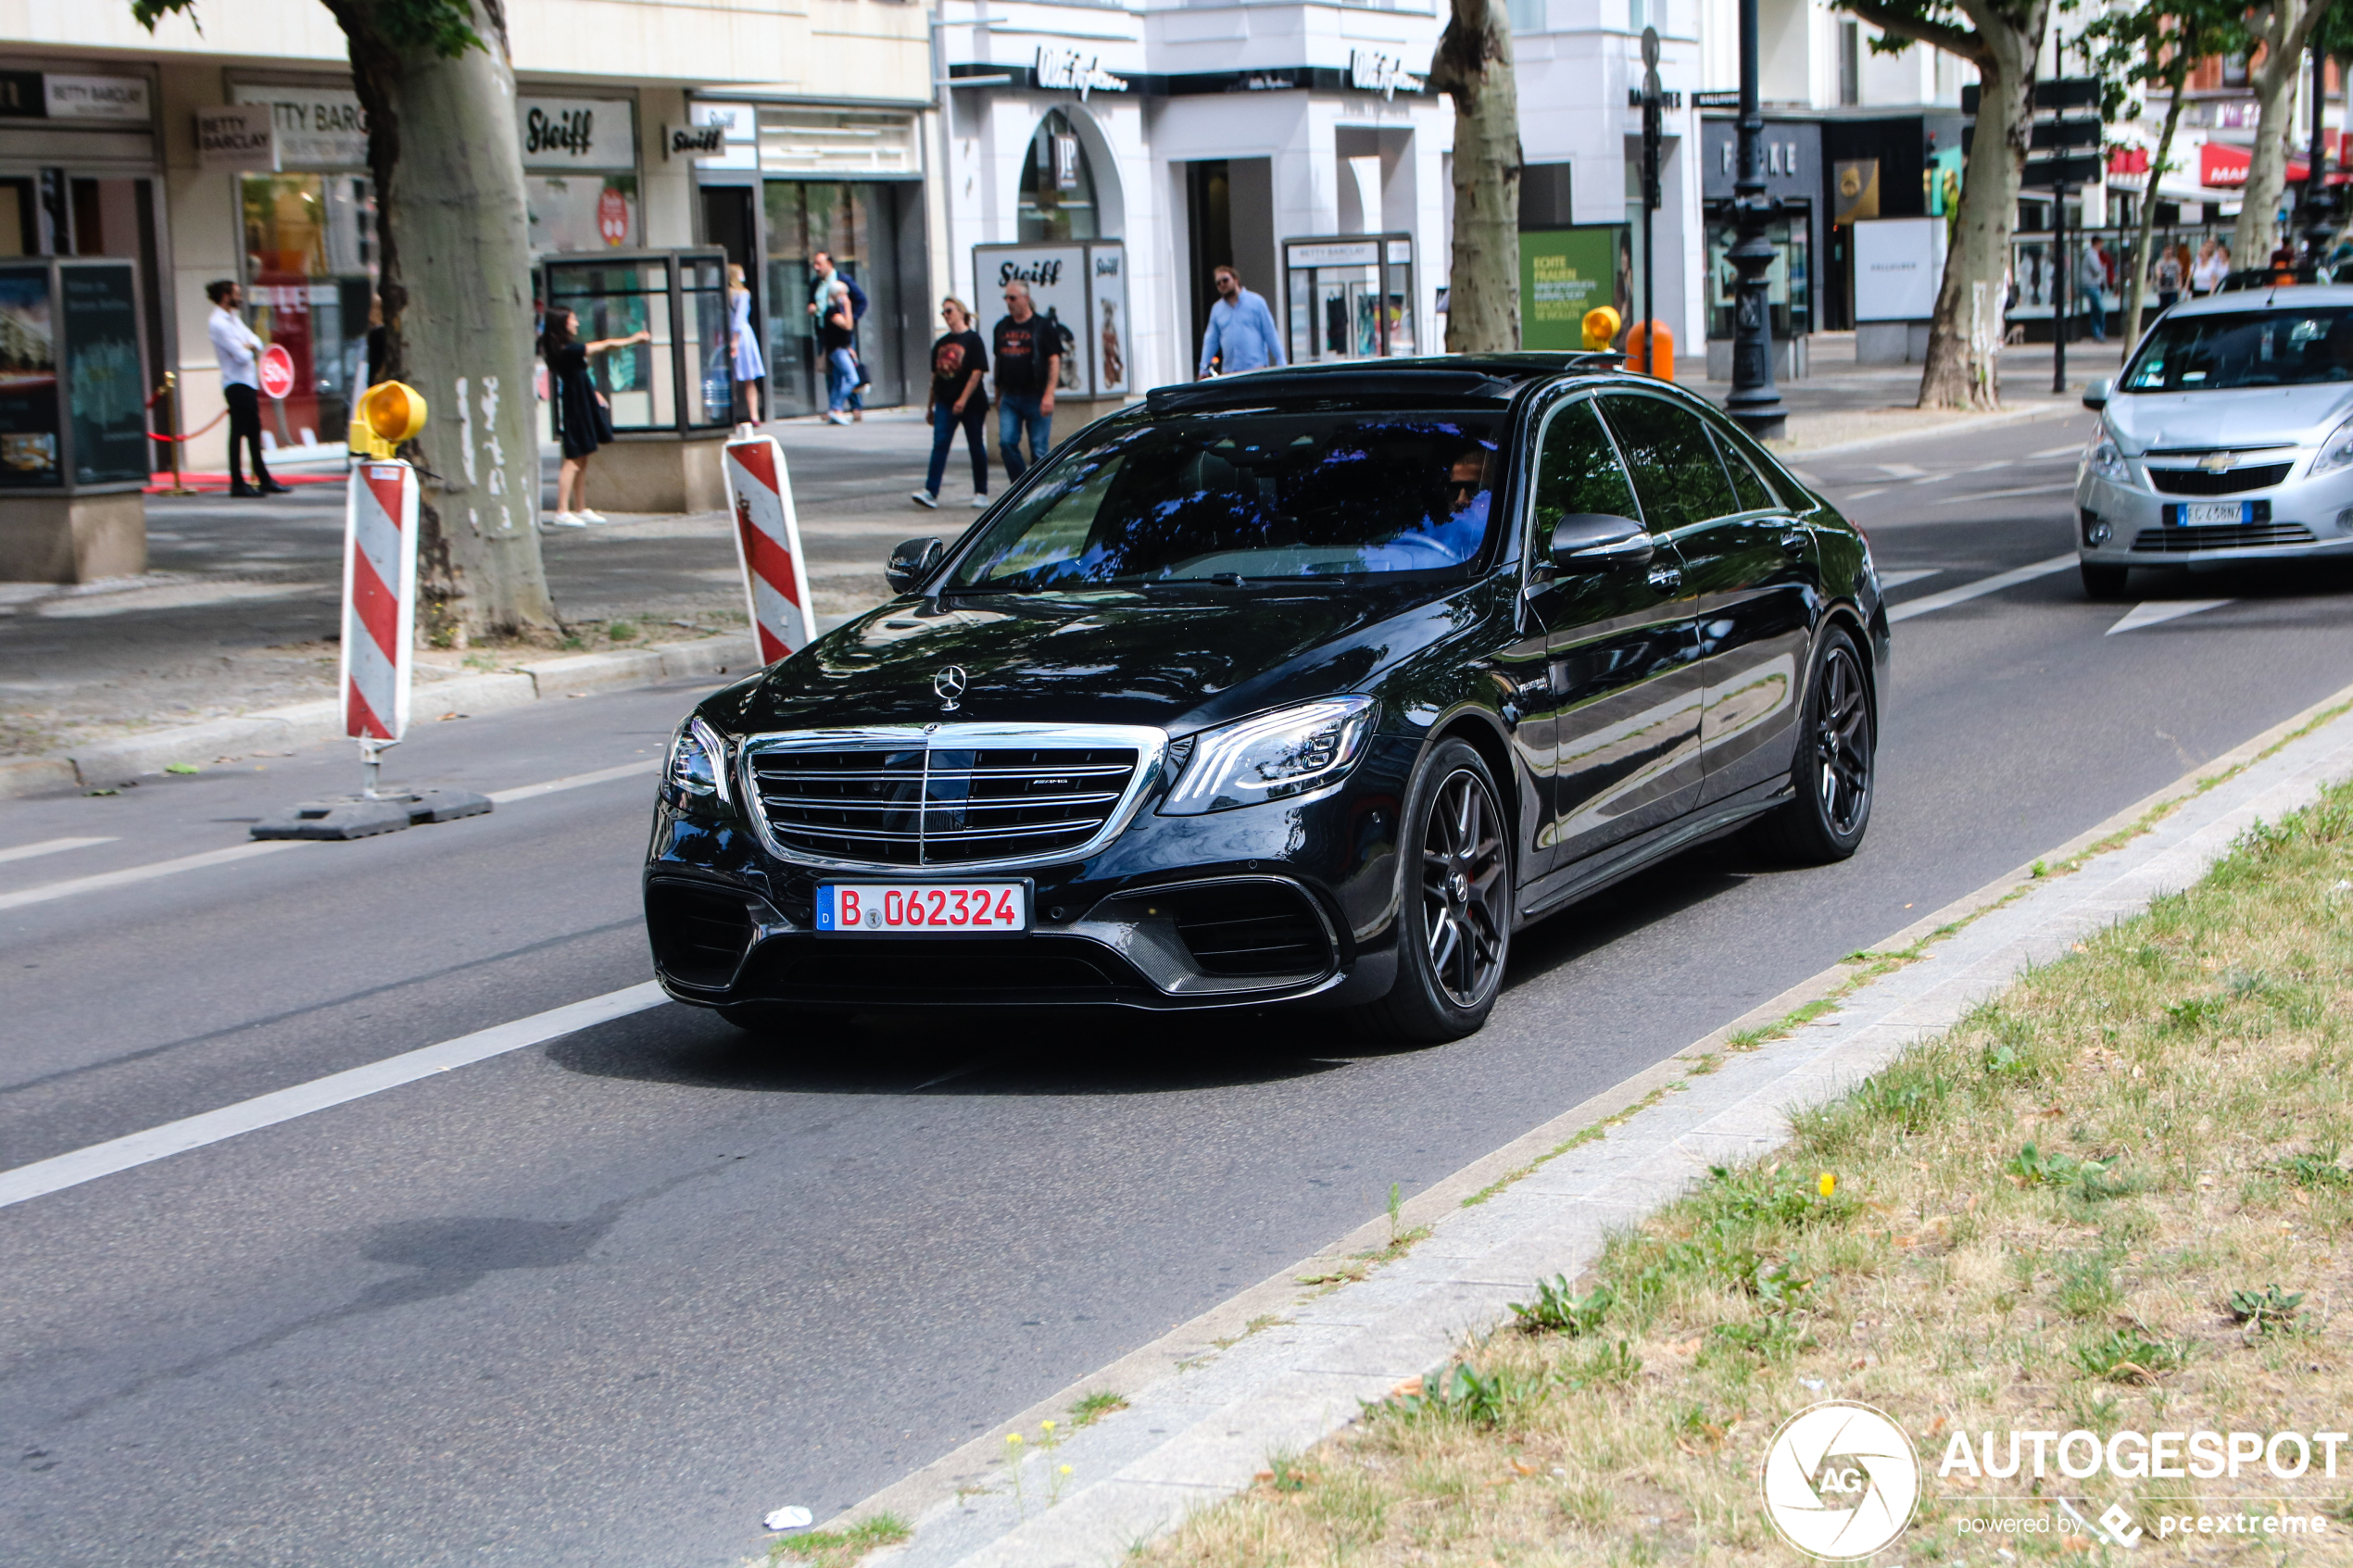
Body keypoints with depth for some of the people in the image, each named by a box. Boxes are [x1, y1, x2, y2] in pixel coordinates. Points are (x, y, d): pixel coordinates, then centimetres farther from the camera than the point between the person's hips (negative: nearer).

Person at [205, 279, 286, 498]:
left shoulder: (234, 319, 15)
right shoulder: (218, 324, -15)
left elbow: (256, 341, 11)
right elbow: (241, 356, -20)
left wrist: (250, 346, -11)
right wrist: (249, 350, 1)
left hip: (249, 382, 10)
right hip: (236, 384, -10)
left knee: (254, 432, 14)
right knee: (238, 433, -7)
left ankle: (264, 480, 22)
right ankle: (237, 484, -5)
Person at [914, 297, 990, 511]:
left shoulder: (973, 339, -5)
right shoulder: (941, 343, 13)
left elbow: (977, 372, -12)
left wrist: (963, 400, -19)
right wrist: (930, 406, 17)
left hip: (971, 403, -5)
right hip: (945, 403, 5)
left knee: (976, 447, 4)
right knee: (939, 444, -7)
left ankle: (981, 493, 13)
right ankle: (930, 492, -15)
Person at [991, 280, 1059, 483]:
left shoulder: (1041, 326, -2)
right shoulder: (1002, 327, 13)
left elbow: (1054, 360, -6)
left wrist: (1049, 394, -15)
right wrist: (998, 396, 17)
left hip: (1036, 397, -4)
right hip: (1009, 398, 4)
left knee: (1039, 449, -2)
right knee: (1006, 442, -8)